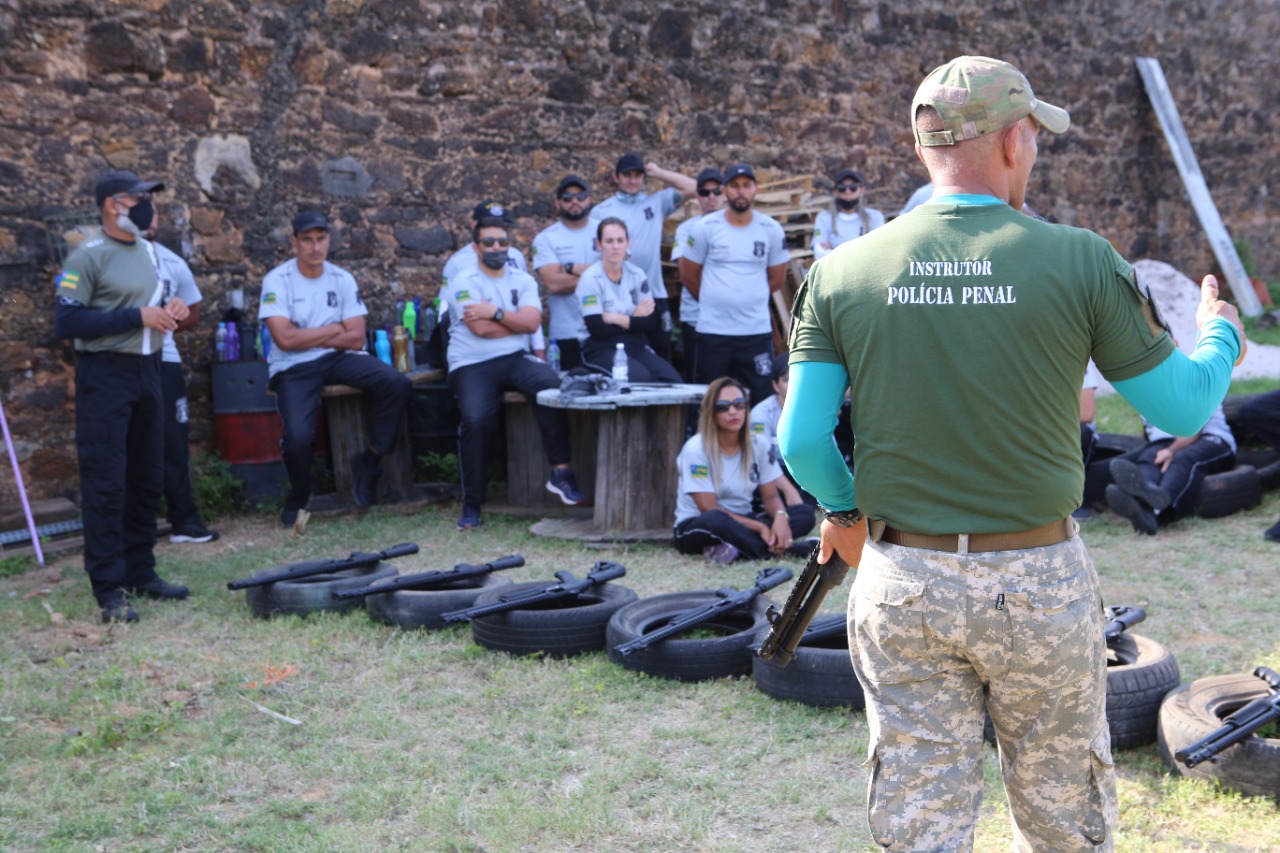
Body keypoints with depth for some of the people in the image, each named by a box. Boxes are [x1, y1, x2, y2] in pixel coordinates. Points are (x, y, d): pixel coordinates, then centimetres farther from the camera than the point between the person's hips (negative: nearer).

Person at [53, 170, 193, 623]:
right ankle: (109, 588, -2)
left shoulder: (147, 251, 12)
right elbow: (67, 321, -18)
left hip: (146, 371, 8)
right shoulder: (87, 257, -11)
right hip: (104, 376, -8)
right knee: (105, 483, -6)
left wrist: (171, 308, 1)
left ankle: (140, 573, 22)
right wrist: (139, 317, -21)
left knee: (147, 480, 12)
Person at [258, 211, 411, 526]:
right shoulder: (277, 280, -5)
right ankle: (298, 498, 8)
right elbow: (285, 338, -16)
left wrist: (306, 338, -8)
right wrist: (334, 329, -6)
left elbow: (356, 338, -3)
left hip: (337, 359, 3)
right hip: (292, 368, -3)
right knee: (299, 436, -27)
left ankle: (369, 460, -3)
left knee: (396, 383, -22)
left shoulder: (342, 279, 5)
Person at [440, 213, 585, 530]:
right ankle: (471, 504, -15)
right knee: (476, 420, -30)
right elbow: (481, 328, -11)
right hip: (472, 365, -3)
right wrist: (517, 320, 1)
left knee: (551, 385, -30)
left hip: (516, 358, 3)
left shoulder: (523, 281, 15)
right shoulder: (463, 282, 3)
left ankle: (561, 472, -23)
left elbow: (532, 322, -2)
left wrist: (495, 312, -7)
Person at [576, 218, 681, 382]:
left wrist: (618, 319, -12)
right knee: (642, 377, -32)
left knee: (671, 378, -23)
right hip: (602, 348, -5)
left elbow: (651, 322, 0)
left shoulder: (637, 274, 8)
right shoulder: (591, 278, -7)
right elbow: (596, 328, -14)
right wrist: (635, 320, -5)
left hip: (636, 345, 5)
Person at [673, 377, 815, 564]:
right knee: (714, 520, -42)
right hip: (696, 527, -6)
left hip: (742, 523, 6)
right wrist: (760, 527, -25)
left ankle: (733, 549, -30)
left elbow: (771, 495, 1)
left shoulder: (758, 444, -1)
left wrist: (781, 516, -24)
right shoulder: (696, 449, -16)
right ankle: (789, 548, -29)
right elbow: (709, 510, -20)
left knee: (805, 513, -16)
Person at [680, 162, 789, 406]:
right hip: (712, 329, -1)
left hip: (757, 330, 1)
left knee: (762, 400, 2)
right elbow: (688, 274, 7)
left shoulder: (771, 229, 3)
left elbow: (777, 278, 14)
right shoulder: (706, 227, -1)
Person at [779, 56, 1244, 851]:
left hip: (902, 582, 1)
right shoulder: (1079, 261, -9)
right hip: (1040, 580, -1)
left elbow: (801, 439, -4)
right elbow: (1183, 408, 0)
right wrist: (1222, 334, 22)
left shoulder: (842, 271, -4)